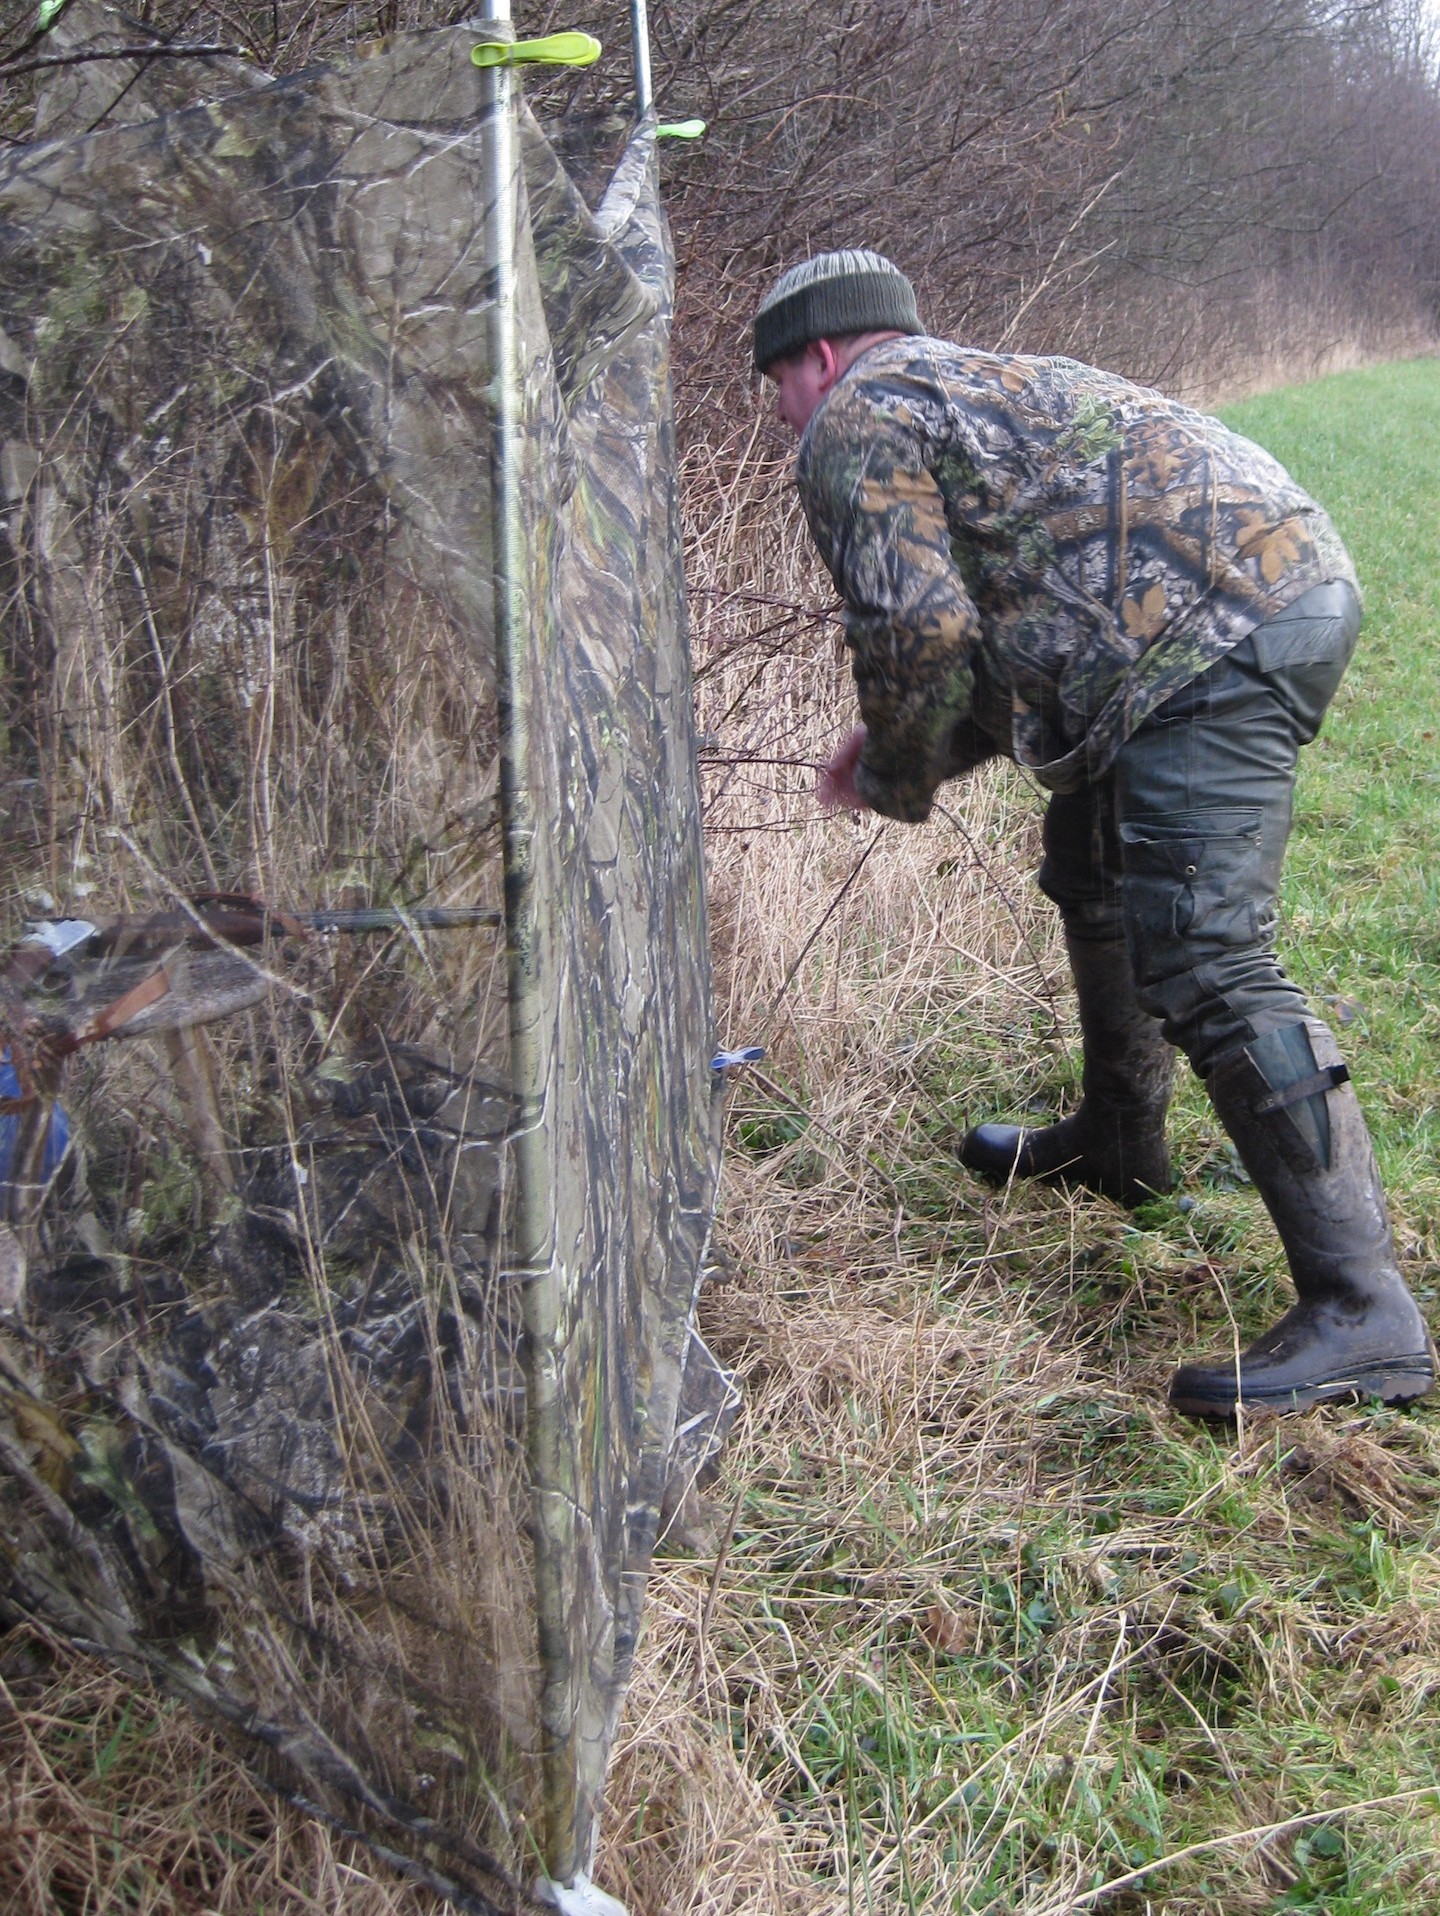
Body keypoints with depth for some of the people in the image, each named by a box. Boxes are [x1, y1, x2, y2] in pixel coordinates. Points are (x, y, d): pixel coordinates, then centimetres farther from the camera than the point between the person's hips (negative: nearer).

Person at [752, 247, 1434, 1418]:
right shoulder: (981, 387, 32)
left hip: (1217, 634, -11)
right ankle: (1119, 1145, 39)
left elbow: (919, 631, -11)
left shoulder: (857, 423, 2)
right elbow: (1015, 630, 29)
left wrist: (895, 782, 6)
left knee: (1201, 963, -15)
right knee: (1097, 869, 25)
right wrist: (916, 750, 24)